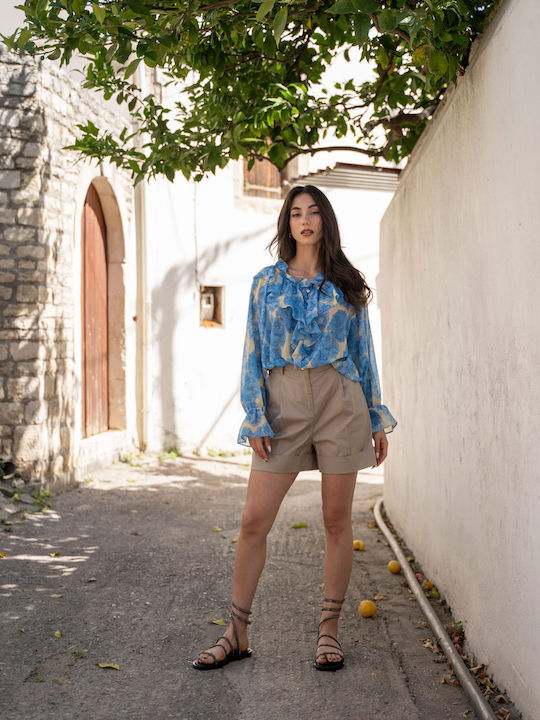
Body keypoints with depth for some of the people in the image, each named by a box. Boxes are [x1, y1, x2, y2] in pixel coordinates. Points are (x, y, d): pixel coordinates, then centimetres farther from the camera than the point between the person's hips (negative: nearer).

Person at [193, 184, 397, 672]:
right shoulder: (266, 283, 10)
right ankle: (237, 633, 9)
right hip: (284, 404, 0)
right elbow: (254, 355, 7)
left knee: (337, 519, 3)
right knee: (254, 521, -3)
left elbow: (363, 353, 11)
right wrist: (256, 419, -3)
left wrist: (377, 420, 9)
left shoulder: (346, 283, 10)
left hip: (339, 402, 0)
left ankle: (329, 629, 17)